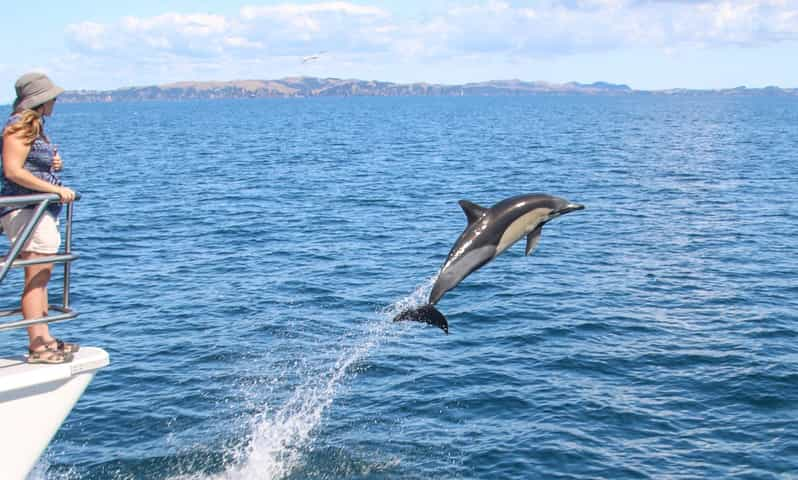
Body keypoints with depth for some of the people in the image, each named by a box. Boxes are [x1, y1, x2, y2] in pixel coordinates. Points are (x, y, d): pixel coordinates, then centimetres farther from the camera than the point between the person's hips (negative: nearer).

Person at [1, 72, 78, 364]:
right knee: (36, 277, -10)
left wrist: (54, 164, 9)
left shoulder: (35, 126, 19)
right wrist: (55, 188, -22)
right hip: (25, 211, -10)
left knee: (42, 277, 12)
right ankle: (37, 347, -9)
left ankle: (44, 339, 18)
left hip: (41, 210, 10)